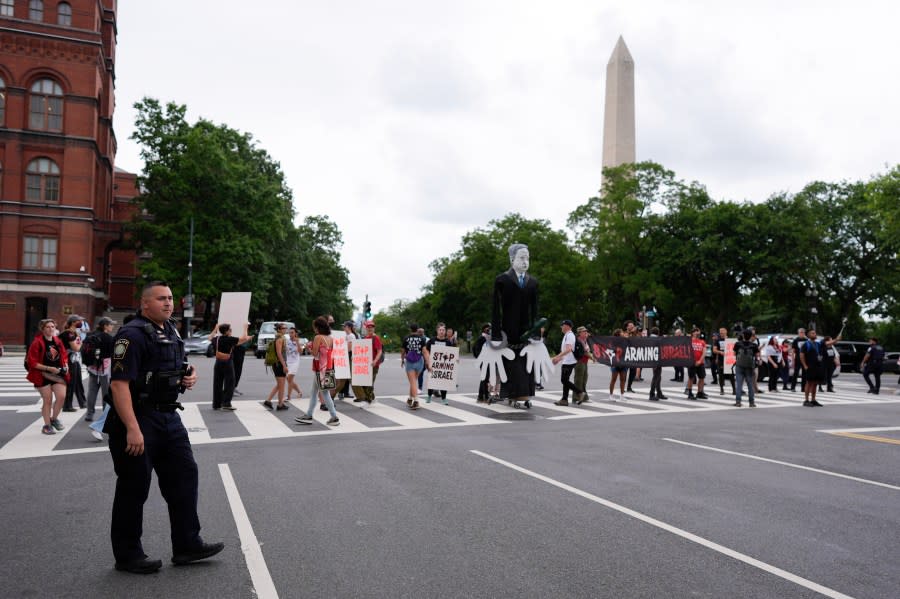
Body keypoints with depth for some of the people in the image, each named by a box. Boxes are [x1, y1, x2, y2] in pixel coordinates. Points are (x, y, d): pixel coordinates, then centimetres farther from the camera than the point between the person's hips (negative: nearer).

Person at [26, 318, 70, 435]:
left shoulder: (58, 341, 6)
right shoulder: (37, 342, -11)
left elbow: (64, 355, 19)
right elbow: (32, 362, -13)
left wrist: (65, 365, -1)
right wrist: (49, 368, -19)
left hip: (58, 374, 4)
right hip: (43, 375, -4)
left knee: (62, 396, -7)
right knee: (47, 400, 2)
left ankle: (54, 418, 19)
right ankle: (47, 425, 18)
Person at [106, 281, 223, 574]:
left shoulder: (172, 332, 12)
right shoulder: (133, 334, -15)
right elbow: (119, 384, -23)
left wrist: (190, 375, 4)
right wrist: (133, 429, -28)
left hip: (169, 417, 9)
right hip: (138, 420, -9)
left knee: (184, 477, 10)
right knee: (134, 489, 4)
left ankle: (187, 545, 21)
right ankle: (127, 556, 21)